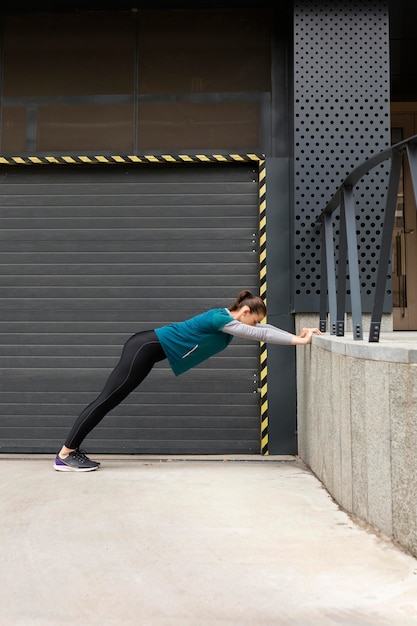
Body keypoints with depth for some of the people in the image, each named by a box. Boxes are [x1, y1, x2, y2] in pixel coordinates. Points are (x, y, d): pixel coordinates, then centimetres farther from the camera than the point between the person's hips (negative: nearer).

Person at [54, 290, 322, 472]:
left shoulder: (229, 319, 10)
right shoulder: (221, 319, -17)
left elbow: (263, 329, 15)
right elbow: (259, 335, -19)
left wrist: (296, 335, 9)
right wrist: (297, 341, -16)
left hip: (149, 347, 9)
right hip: (146, 348, -9)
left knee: (109, 401, 9)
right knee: (107, 399, -6)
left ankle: (73, 450, 14)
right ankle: (65, 455, -1)